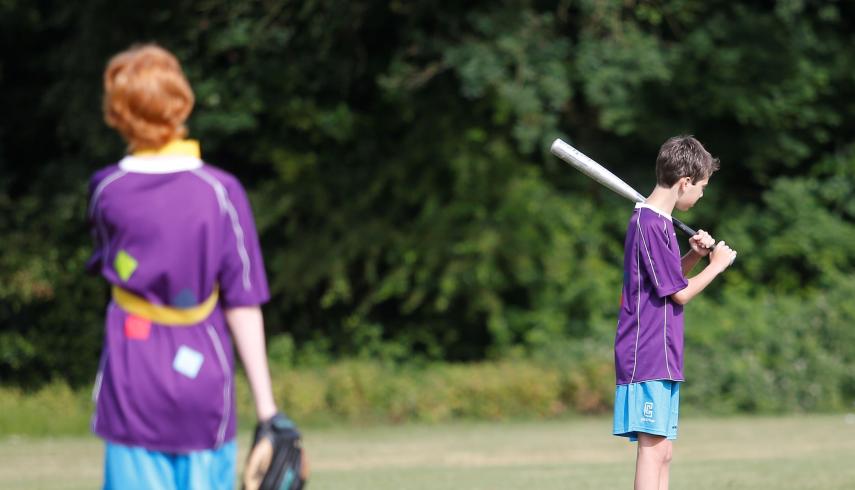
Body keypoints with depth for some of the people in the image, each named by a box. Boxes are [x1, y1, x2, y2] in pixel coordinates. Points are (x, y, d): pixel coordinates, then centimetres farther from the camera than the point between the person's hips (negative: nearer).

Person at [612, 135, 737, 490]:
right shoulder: (650, 225, -16)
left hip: (662, 360, 10)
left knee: (662, 452, 10)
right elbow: (680, 293, -13)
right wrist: (717, 263, 1)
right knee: (652, 447, -13)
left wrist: (694, 255, 8)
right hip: (648, 358, -10)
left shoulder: (658, 222, 16)